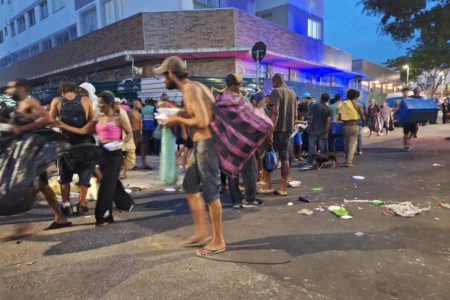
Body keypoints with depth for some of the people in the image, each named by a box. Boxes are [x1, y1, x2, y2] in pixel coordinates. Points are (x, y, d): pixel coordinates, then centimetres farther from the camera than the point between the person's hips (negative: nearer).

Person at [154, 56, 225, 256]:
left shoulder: (190, 90, -15)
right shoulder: (192, 88, 15)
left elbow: (202, 121, -25)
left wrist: (178, 120, -12)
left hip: (207, 143, -10)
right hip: (199, 144, 10)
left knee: (210, 193, -1)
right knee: (190, 187, 16)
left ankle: (218, 241, 14)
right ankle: (201, 232, 27)